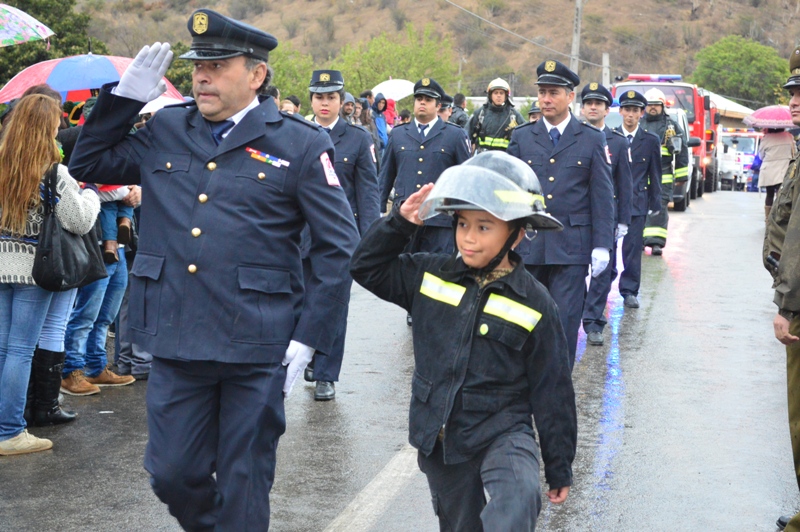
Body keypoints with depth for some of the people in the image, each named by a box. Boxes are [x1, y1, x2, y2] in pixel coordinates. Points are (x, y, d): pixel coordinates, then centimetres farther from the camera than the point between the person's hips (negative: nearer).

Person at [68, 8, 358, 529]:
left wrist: (308, 338, -9)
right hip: (175, 343, 4)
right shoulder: (165, 130, 9)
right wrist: (124, 96, 6)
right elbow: (88, 164, 19)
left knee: (243, 485, 7)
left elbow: (338, 248, -3)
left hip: (257, 349, -4)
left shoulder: (302, 145, -3)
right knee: (173, 474, 10)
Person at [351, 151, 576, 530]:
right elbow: (367, 268, 9)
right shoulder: (430, 275, 2)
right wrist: (400, 222, -7)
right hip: (439, 440, 4)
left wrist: (559, 468, -1)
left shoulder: (533, 304, -9)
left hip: (503, 432, -4)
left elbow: (551, 392, -4)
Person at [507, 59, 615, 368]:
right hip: (528, 246, 2)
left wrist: (602, 245, -3)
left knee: (564, 321, -3)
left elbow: (602, 196, 3)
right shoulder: (521, 137, 9)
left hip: (571, 247, -2)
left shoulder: (592, 140, 4)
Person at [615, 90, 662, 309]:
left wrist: (655, 204, 6)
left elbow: (655, 175, 9)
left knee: (633, 247, -2)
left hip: (637, 202, 0)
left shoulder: (651, 141, 6)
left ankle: (630, 291, 6)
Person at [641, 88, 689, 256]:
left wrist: (681, 175, 5)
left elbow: (681, 151, 10)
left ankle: (656, 242, -12)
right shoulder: (638, 125, 12)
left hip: (662, 177, -2)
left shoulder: (672, 126, 9)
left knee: (659, 208, -9)